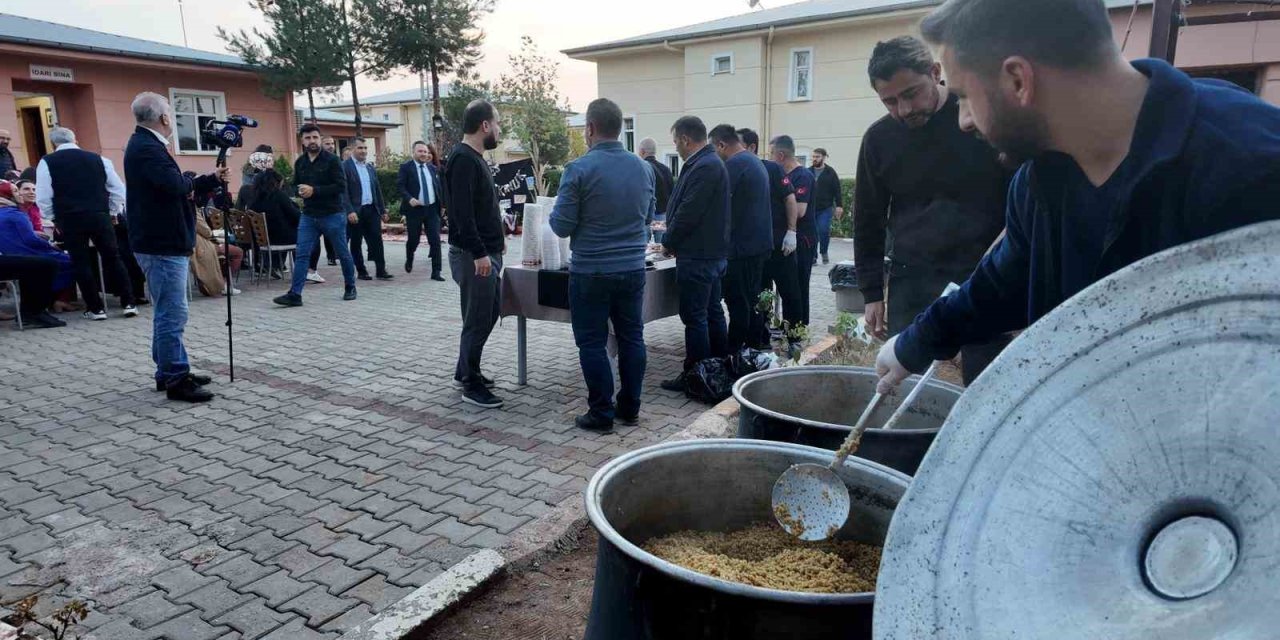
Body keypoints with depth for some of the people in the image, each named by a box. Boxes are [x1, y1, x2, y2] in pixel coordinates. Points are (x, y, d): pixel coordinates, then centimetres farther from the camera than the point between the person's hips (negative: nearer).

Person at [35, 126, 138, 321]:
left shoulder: (47, 162, 3)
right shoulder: (98, 159, 6)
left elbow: (43, 198, -1)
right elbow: (118, 190, 7)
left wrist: (55, 217, 13)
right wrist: (113, 212, 18)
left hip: (69, 219, -1)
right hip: (100, 216, 1)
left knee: (81, 263, 6)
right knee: (113, 259, 8)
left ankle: (96, 308, 8)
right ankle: (128, 303, 5)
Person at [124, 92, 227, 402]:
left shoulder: (145, 144, 16)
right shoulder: (147, 147, -17)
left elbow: (176, 186, 21)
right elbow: (177, 184, -30)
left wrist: (213, 179, 21)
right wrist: (191, 184, -8)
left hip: (162, 241, 11)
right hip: (162, 243, -11)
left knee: (168, 312, 17)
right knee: (172, 314, -7)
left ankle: (169, 372, 26)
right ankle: (176, 380, -2)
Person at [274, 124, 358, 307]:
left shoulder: (331, 160, -8)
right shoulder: (300, 162, 9)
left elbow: (340, 186, -15)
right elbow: (296, 185, 20)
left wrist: (314, 190, -19)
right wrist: (301, 191, -4)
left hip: (332, 214, -4)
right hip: (308, 216, 4)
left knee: (343, 253, 9)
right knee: (302, 255, -3)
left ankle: (350, 287, 27)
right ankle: (295, 294, -3)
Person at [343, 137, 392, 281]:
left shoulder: (370, 167, 15)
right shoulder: (344, 166, -6)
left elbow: (377, 190, 17)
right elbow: (344, 191, -13)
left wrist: (383, 210, 14)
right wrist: (350, 211, -21)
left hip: (372, 210, 5)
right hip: (355, 212, -5)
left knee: (376, 241, 0)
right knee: (356, 243, 5)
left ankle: (381, 271, 2)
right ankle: (361, 272, 13)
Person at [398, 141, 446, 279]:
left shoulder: (434, 168, 11)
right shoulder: (406, 167, -2)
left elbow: (439, 187, 17)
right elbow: (400, 186, -8)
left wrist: (442, 204, 13)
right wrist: (409, 199, -23)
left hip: (432, 208, 3)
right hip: (414, 208, -3)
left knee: (435, 240, -3)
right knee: (414, 239, 8)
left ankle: (436, 272, 1)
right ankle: (409, 260, 39)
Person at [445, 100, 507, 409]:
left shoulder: (475, 157, 15)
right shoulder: (463, 159, -16)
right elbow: (462, 211, -24)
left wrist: (496, 238, 20)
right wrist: (479, 253, -27)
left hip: (486, 252, 10)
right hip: (473, 256, -10)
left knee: (489, 314, 18)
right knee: (477, 320, -2)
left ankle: (464, 372, 31)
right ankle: (471, 385, 11)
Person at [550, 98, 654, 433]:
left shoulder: (579, 169, -13)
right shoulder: (643, 167, 3)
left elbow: (562, 226, -10)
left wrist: (557, 213, 10)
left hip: (591, 272, -5)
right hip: (633, 268, 5)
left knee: (592, 343, 5)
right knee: (632, 337, 14)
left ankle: (601, 414, 11)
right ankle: (630, 408, 23)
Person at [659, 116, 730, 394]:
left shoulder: (703, 167, -19)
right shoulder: (711, 162, 15)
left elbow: (688, 213, -21)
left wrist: (668, 242, -8)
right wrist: (672, 235, 18)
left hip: (697, 256, -11)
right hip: (713, 253, 11)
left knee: (694, 317, -4)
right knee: (713, 312, 16)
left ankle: (694, 376, 4)